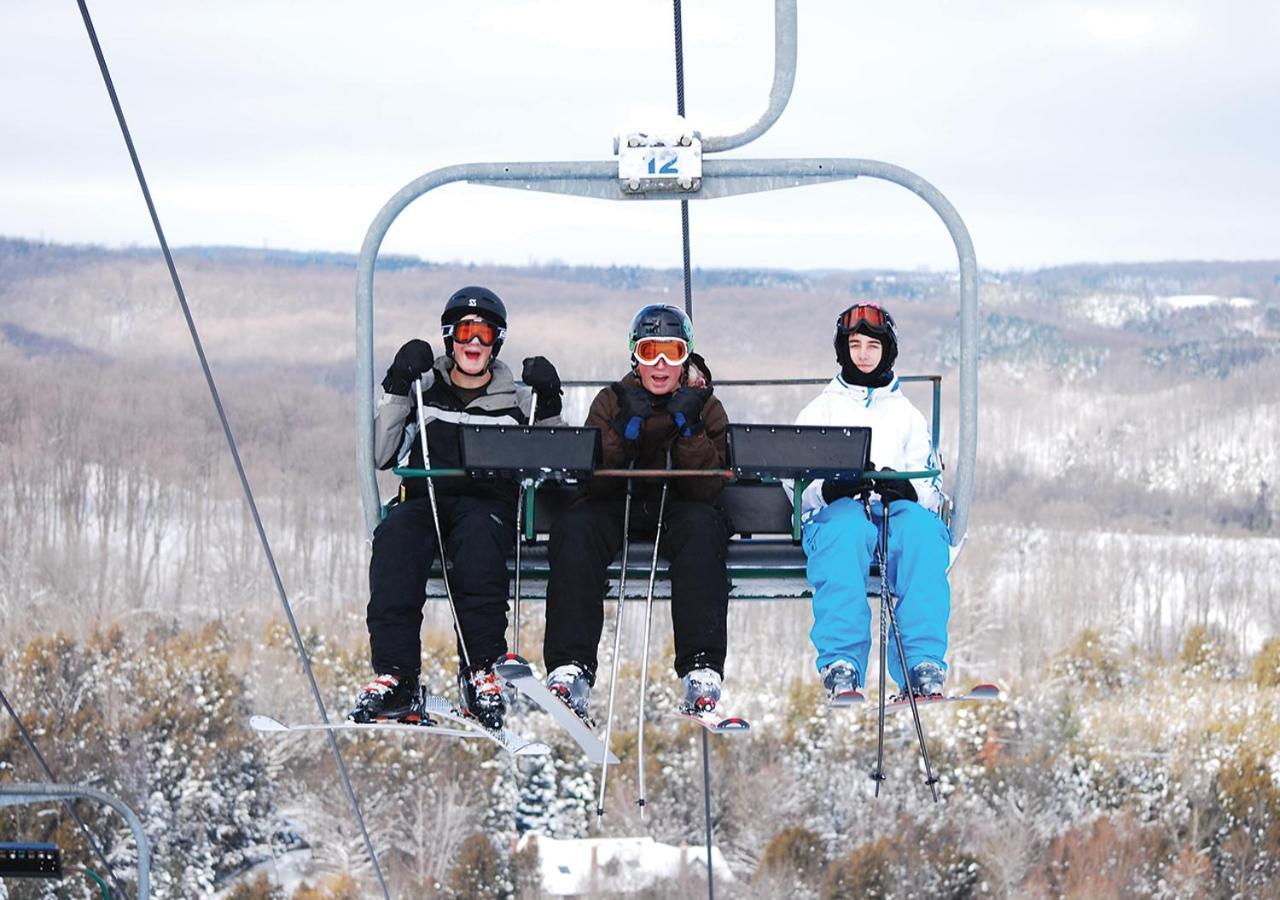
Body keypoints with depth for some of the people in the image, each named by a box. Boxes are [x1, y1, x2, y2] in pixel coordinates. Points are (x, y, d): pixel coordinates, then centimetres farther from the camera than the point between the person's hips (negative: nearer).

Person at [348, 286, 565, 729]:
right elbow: (381, 456, 6)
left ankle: (481, 671, -41)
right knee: (395, 535, -36)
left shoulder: (516, 402, 20)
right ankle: (395, 678, -41)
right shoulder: (424, 392, 20)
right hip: (424, 500, 1)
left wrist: (548, 409, -2)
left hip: (490, 505, -1)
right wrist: (397, 389, -1)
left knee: (478, 532, -39)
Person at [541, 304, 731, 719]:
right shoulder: (612, 402, 4)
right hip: (617, 510, 1)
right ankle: (570, 667, -40)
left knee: (702, 525, -36)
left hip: (677, 510, -1)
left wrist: (688, 426, -21)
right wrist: (627, 427, -21)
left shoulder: (706, 409, 3)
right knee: (575, 528, -32)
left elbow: (706, 491, -10)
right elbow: (595, 484, -9)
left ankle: (702, 669, -42)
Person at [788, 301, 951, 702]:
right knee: (848, 526, -41)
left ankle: (924, 667, -44)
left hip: (898, 507, 1)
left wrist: (905, 489, -8)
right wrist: (829, 487, -14)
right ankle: (841, 666, -48)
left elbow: (932, 488, 18)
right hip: (837, 511, -1)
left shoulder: (906, 414, 28)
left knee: (921, 526, -37)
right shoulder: (819, 410, 23)